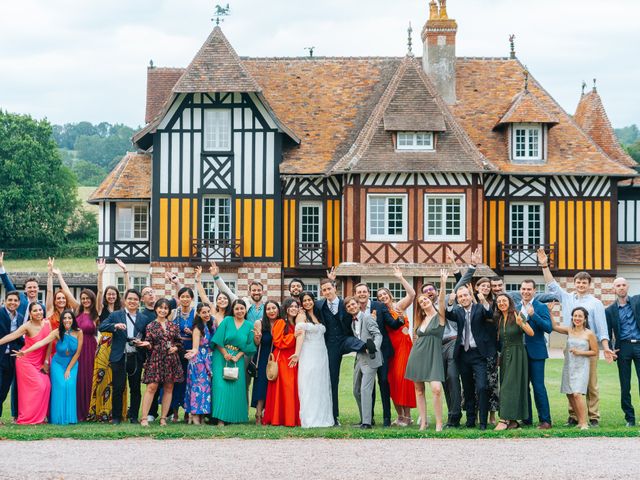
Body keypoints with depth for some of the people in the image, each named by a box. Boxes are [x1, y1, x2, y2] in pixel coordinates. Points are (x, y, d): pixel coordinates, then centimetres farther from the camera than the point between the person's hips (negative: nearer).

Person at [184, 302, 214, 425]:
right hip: (199, 360, -7)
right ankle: (195, 415, -4)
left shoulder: (211, 325, 7)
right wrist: (194, 352, -39)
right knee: (199, 384, -7)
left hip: (209, 360, 7)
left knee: (206, 385, 6)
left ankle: (200, 414, 11)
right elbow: (195, 347, -21)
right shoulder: (198, 328, -12)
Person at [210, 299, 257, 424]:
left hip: (238, 359, 2)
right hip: (221, 357, -2)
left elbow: (249, 346, 4)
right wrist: (225, 354, -11)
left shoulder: (249, 326, 6)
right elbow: (218, 340, -4)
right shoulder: (227, 321, -1)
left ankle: (234, 417, 8)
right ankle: (220, 418, -11)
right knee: (221, 385, -11)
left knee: (236, 387, 0)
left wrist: (237, 356, -8)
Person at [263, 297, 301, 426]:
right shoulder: (280, 323, -2)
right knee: (283, 389, -9)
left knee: (293, 389, 1)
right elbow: (278, 342, -11)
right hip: (282, 360, -6)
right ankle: (279, 418, -6)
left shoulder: (297, 324, 17)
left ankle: (293, 418, 3)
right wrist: (293, 336, -17)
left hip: (293, 360, 6)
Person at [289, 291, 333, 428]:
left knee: (322, 387, 6)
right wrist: (297, 354, -26)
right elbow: (300, 335, -14)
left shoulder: (317, 316, 17)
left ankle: (322, 418, 10)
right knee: (309, 387, -7)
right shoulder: (302, 316, -2)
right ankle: (310, 420, -8)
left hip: (321, 355, 6)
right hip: (308, 355, -6)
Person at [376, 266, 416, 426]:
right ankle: (400, 415, 10)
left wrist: (400, 278, -16)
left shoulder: (399, 306, 1)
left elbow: (412, 294, -15)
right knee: (392, 379, 3)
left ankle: (407, 416, -6)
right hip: (389, 347, 5)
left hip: (403, 344, -5)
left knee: (402, 377, -11)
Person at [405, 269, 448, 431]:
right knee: (419, 390, 5)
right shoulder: (421, 320, 15)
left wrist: (443, 283, -28)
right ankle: (423, 422, 11)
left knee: (436, 389, -19)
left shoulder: (439, 316, -1)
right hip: (417, 355, 6)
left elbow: (441, 300, -15)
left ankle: (439, 423, -13)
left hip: (433, 356, -6)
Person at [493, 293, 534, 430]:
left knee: (509, 386, -11)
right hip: (505, 355, 7)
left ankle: (504, 419, -14)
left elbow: (531, 333, -16)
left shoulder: (517, 316, -9)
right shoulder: (498, 319, 10)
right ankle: (512, 420, 9)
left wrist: (521, 324, -30)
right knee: (506, 386, 5)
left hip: (517, 354, -7)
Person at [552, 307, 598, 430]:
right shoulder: (569, 330, 6)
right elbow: (554, 326, 8)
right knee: (570, 395, 7)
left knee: (577, 394, -17)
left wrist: (580, 352, -13)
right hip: (569, 366, 5)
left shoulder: (589, 334, -4)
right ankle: (579, 421, 18)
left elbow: (595, 352, -1)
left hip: (581, 367, -5)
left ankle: (584, 423, -14)